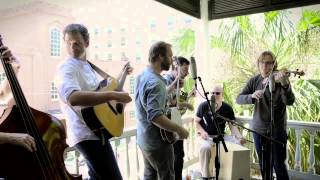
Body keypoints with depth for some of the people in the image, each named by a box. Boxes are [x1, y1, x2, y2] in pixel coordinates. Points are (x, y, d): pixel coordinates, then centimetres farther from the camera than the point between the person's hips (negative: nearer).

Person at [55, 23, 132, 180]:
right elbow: (73, 98, -37)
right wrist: (114, 95, -38)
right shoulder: (66, 68, -15)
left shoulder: (88, 66, 14)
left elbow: (100, 88, 30)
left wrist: (121, 75, 27)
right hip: (87, 133, -10)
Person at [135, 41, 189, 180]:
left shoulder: (142, 76, 5)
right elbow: (155, 116, -33)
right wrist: (179, 130, -24)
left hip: (144, 139, 9)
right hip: (157, 142, -9)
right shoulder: (155, 82, -25)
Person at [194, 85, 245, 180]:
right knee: (205, 148, -35)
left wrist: (239, 137, -25)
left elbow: (232, 125, -5)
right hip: (205, 136, -2)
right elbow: (196, 122, 1)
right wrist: (202, 132, -18)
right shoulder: (203, 106, -7)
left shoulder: (227, 108, -1)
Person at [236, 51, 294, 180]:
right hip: (259, 129, 3)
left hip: (278, 129, -3)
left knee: (279, 165, 2)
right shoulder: (254, 81, 0)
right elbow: (239, 99, -7)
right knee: (263, 164, 15)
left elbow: (289, 101, -23)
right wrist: (252, 96, -28)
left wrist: (285, 84, -42)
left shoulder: (281, 79, -9)